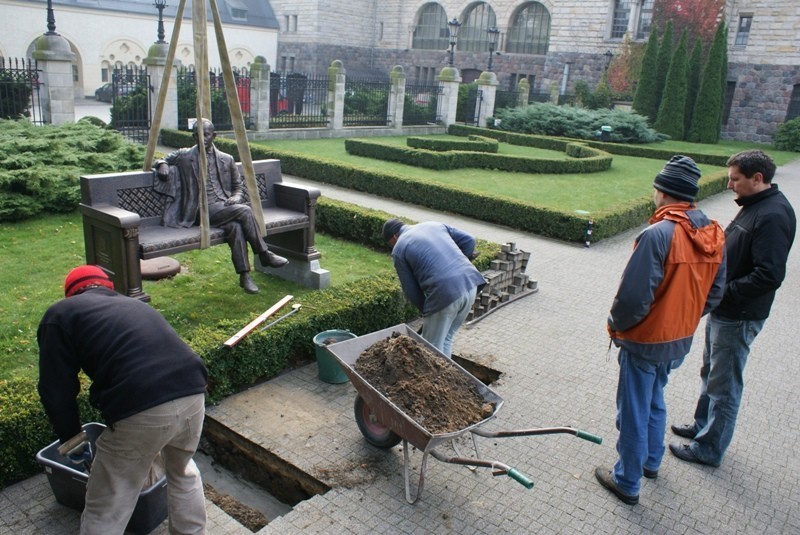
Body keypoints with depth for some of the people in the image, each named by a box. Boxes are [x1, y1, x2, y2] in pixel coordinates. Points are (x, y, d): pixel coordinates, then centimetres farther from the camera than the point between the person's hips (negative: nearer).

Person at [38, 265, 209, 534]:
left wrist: (71, 440, 28)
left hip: (140, 411, -5)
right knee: (183, 472, 34)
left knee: (105, 512, 16)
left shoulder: (60, 314, 16)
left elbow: (56, 390, 10)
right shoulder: (136, 305, 32)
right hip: (193, 394, 6)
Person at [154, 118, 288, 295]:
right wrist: (162, 165, -4)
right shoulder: (184, 156, 7)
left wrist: (235, 197, -3)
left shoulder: (226, 159, 13)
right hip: (204, 209, -3)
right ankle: (265, 254, -18)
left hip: (225, 205, 3)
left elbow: (238, 187, 20)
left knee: (236, 226, -33)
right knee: (245, 211, -29)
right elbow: (159, 161, 21)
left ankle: (244, 276, -25)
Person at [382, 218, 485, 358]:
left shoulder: (398, 250, 7)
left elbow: (411, 290, 6)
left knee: (433, 348, 11)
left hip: (445, 293, -6)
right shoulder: (435, 224, 22)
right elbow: (468, 240, 16)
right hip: (470, 284, 7)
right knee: (446, 339, 23)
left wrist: (425, 310, 20)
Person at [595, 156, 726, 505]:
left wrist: (616, 325, -8)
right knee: (655, 401, 27)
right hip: (681, 341, 8)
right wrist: (684, 319, 17)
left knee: (633, 413, 8)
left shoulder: (658, 234, -27)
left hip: (645, 342, -7)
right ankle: (651, 462, 44)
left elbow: (634, 296, -26)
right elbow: (714, 294, 7)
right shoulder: (715, 235, -2)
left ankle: (627, 482, 24)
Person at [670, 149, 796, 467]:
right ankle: (703, 426, 41)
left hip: (739, 318, -10)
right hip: (723, 310, 10)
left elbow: (769, 275, -28)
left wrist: (723, 292, -22)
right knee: (710, 373, 24)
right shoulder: (754, 206, 9)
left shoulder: (773, 216, -23)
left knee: (724, 385, 4)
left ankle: (709, 449, 18)